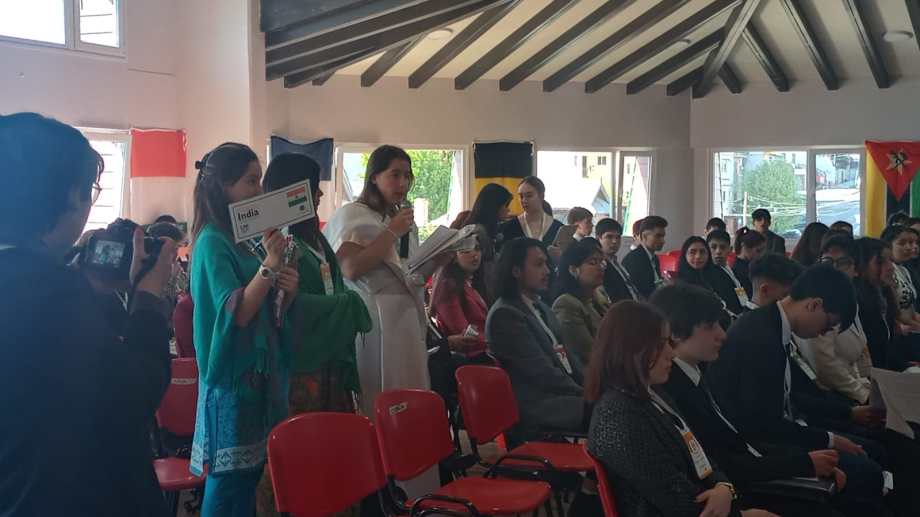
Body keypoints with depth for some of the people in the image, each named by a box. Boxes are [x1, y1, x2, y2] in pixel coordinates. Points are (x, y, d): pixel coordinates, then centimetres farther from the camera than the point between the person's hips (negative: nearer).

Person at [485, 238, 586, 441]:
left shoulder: (540, 307, 20)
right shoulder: (504, 315, -10)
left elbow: (567, 355, 18)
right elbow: (542, 372, -14)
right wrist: (587, 394, -12)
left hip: (561, 392, 9)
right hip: (537, 407, -9)